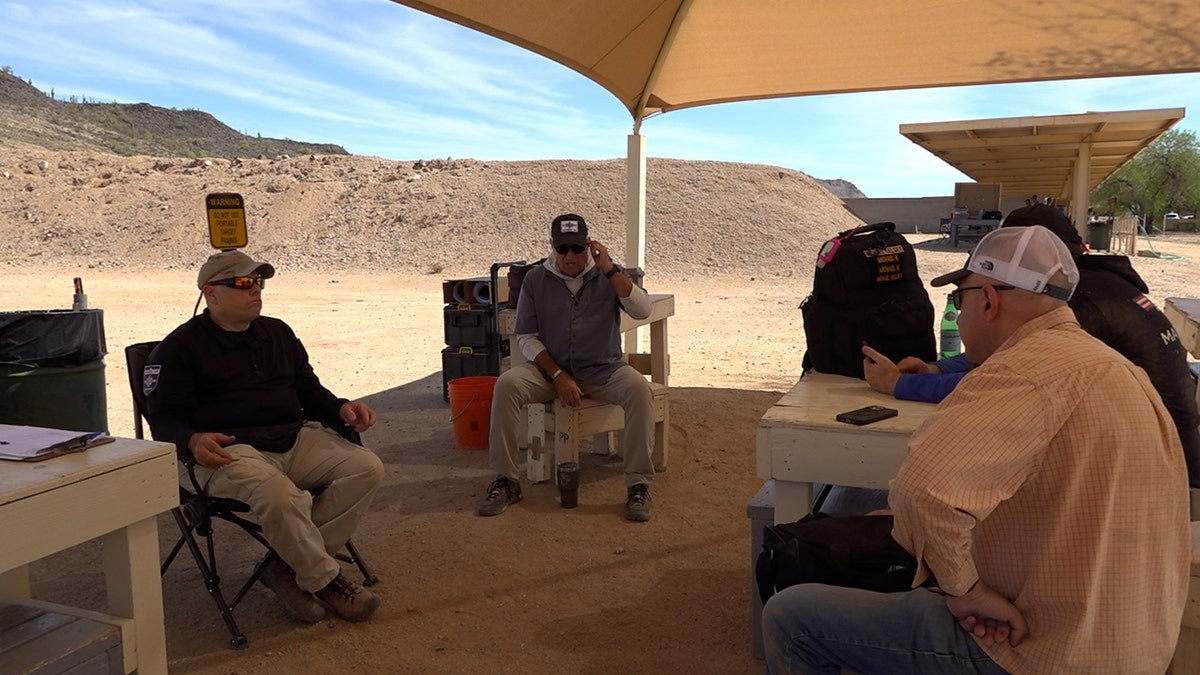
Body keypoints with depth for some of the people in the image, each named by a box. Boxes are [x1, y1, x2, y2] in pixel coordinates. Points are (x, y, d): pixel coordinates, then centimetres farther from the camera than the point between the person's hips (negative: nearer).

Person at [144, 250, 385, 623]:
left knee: (367, 467, -17)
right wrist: (193, 441, -26)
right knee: (280, 495, -37)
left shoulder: (278, 333, 22)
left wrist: (341, 409, 6)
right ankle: (326, 580, -12)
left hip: (296, 438, 6)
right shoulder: (180, 347, 4)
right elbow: (164, 419, -2)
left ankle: (290, 567, -13)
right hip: (231, 450, -6)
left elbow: (309, 390, 27)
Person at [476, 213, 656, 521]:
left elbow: (642, 310, -14)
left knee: (638, 388, -31)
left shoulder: (609, 274, 1)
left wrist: (609, 269, -22)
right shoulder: (535, 279, 2)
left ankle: (639, 485, -21)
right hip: (550, 369, 1)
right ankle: (506, 481, -15)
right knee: (506, 384, -26)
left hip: (603, 370, 0)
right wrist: (558, 376, -13)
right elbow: (526, 337, 0)